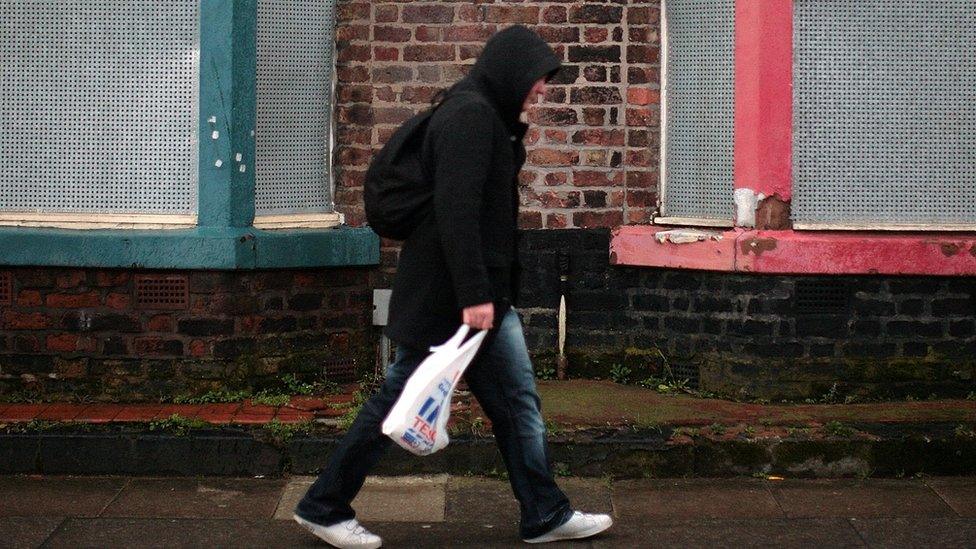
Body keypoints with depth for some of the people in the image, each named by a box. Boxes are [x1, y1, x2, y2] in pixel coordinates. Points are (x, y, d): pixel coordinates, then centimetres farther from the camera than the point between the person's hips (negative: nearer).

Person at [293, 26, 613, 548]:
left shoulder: (486, 117, 16)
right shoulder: (470, 116, -16)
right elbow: (455, 209, -25)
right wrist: (473, 294, -26)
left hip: (484, 294, 10)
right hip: (446, 297, -10)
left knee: (517, 401, 10)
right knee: (400, 399, 0)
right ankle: (323, 507, 12)